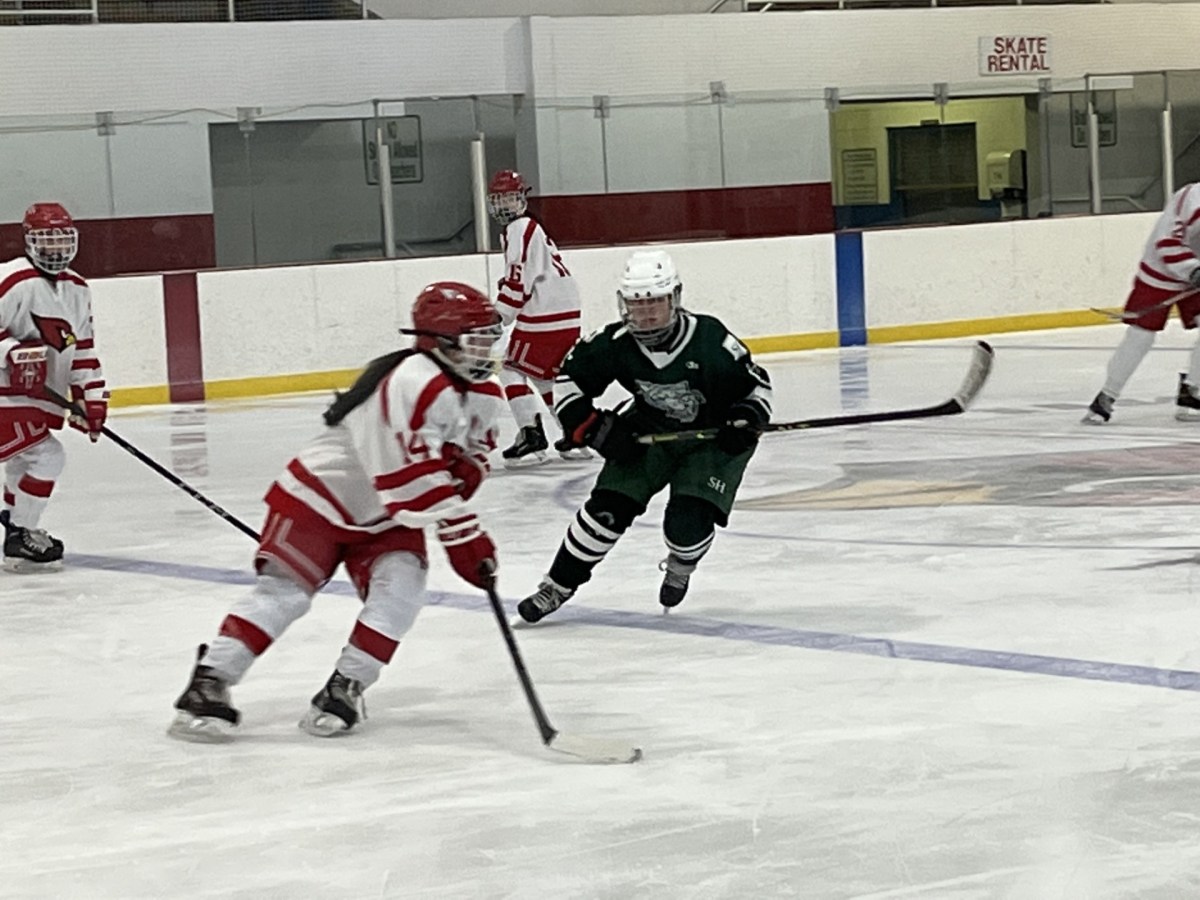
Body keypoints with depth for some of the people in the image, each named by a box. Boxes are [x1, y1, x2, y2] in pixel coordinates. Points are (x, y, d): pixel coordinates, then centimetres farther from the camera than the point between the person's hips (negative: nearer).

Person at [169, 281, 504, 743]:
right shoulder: (413, 384, -31)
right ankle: (209, 683, -10)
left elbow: (472, 448, 14)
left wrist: (465, 473, -11)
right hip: (320, 496, -7)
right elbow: (413, 480, -34)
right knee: (283, 589, -14)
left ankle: (346, 688, -6)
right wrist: (464, 536, -31)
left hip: (384, 518, 8)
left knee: (400, 588, -15)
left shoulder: (484, 396, -2)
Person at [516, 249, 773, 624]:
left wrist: (745, 424, -28)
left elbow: (757, 385, -12)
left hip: (712, 438, -2)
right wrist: (597, 430, -14)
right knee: (608, 506, -10)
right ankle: (557, 586, 8)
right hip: (647, 435, 3)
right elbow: (569, 381, -7)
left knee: (688, 522, -18)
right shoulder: (614, 343, -21)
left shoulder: (710, 340, -27)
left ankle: (681, 566, 20)